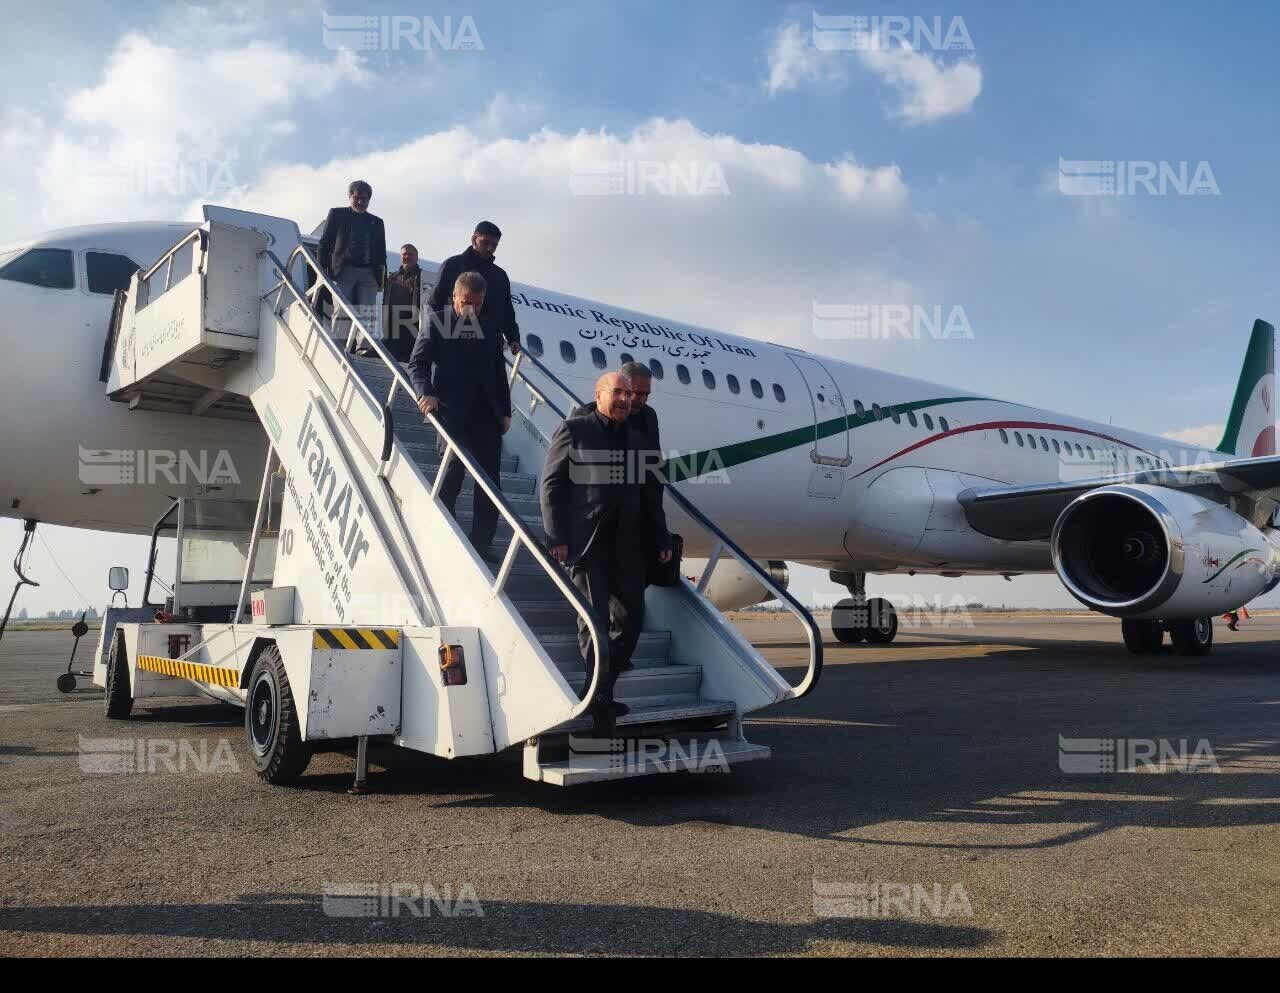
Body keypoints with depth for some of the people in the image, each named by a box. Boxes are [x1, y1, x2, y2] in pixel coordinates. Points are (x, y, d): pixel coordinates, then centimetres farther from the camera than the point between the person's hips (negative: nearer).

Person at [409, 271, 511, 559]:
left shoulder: (490, 327, 15)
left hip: (487, 413, 4)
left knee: (490, 479, 2)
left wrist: (505, 411, 11)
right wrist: (426, 392, -20)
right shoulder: (437, 321, 3)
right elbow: (416, 364, -2)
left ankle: (482, 543, 9)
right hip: (452, 413, -4)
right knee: (451, 473, -6)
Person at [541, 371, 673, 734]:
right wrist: (556, 538, -12)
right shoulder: (573, 431, 1)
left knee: (630, 617, 6)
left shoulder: (635, 439, 18)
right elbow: (551, 485, -4)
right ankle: (599, 701, 1)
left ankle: (603, 693, 20)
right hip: (585, 544, -6)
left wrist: (657, 541, 16)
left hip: (626, 546, 6)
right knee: (595, 619, -8)